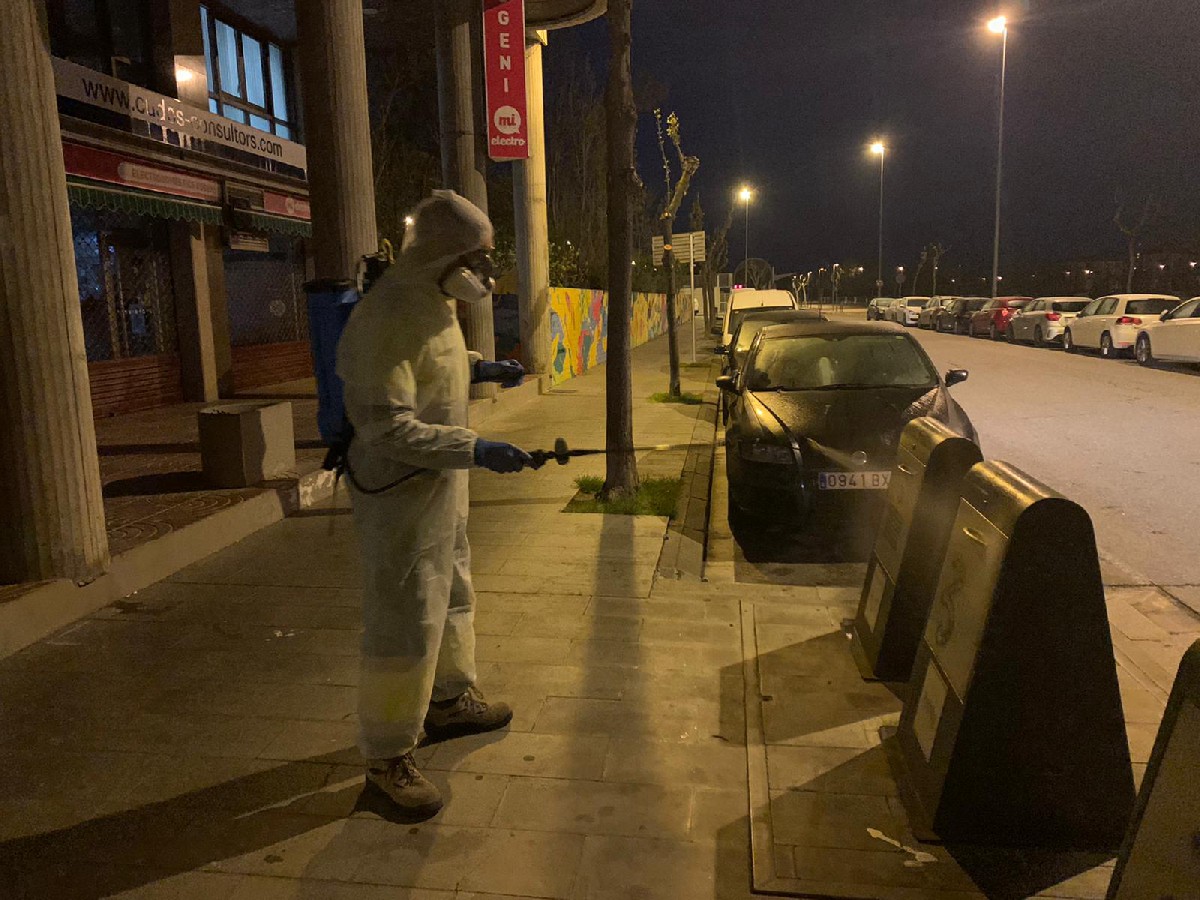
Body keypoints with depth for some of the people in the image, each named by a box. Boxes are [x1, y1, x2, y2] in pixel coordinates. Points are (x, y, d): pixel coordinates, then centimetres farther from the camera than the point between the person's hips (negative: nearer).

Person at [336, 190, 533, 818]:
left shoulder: (433, 302, 5)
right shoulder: (386, 319, -26)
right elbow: (390, 429, -29)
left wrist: (482, 369, 13)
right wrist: (476, 451, -32)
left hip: (442, 483, 10)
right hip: (398, 492, -10)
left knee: (452, 594, 24)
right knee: (404, 624, -1)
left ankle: (450, 701, 44)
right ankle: (386, 759, 16)